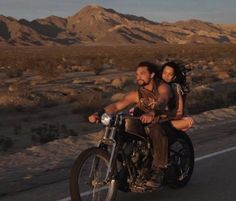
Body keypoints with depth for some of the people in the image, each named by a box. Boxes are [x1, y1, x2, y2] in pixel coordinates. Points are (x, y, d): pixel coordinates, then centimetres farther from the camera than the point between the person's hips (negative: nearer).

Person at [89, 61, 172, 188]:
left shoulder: (163, 87, -8)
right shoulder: (136, 94, 5)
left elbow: (162, 101, -31)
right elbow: (116, 106, -6)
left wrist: (152, 113, -53)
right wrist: (98, 114, -24)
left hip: (165, 123, -5)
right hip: (144, 125, 5)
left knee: (156, 129, -39)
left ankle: (158, 171, -33)